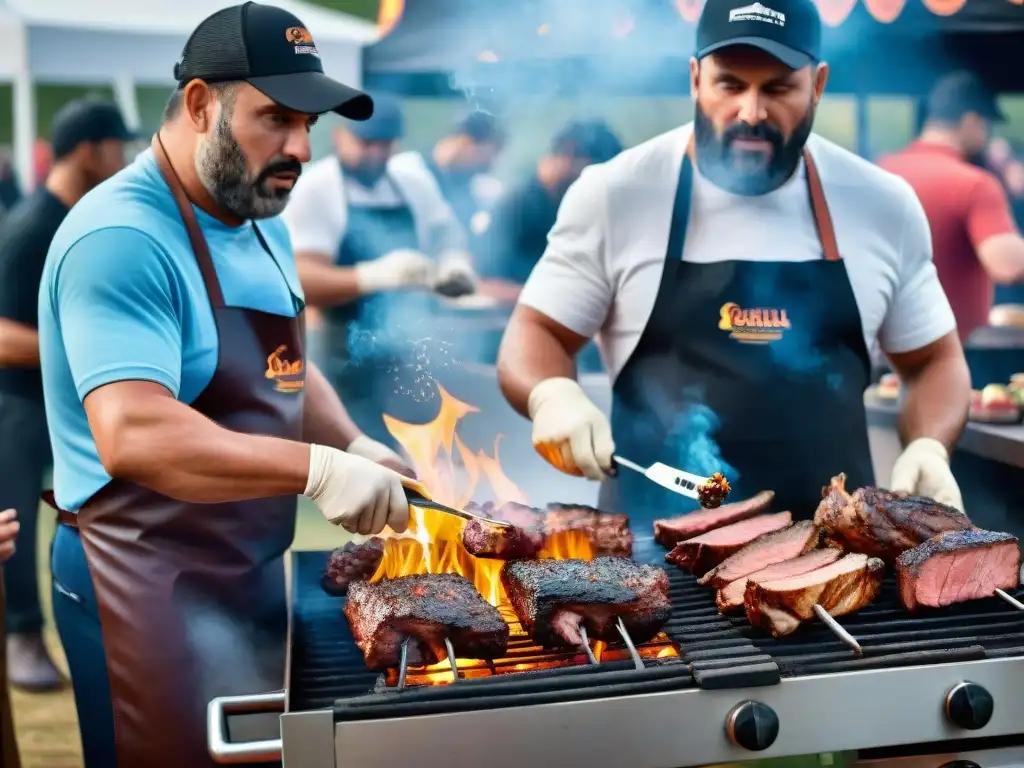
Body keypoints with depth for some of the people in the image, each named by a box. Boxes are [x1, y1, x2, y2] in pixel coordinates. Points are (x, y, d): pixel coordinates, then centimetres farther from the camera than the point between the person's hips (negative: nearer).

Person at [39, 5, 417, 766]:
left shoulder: (262, 226, 8)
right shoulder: (121, 239, -21)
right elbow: (132, 436, -32)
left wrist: (357, 451, 1)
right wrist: (315, 468, -35)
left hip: (254, 572, 9)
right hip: (150, 588, -9)